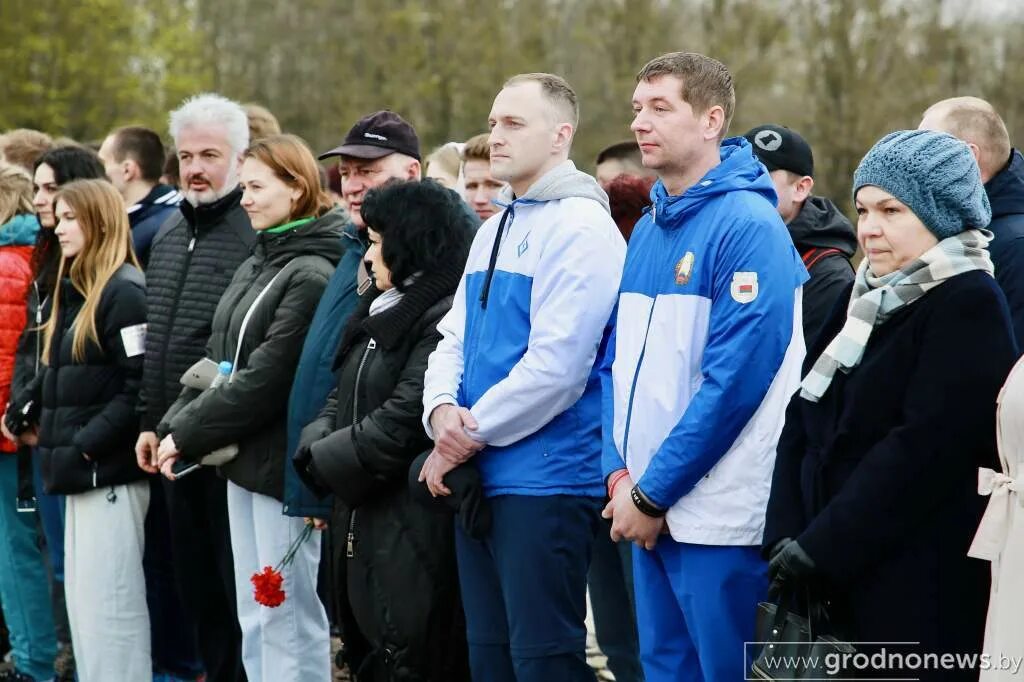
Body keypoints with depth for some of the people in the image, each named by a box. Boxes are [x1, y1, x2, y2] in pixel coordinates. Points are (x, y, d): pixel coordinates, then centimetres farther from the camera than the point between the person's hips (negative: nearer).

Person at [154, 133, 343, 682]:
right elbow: (218, 358, 15)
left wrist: (187, 433, -13)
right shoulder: (254, 267, 13)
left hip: (282, 463, -9)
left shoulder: (312, 276, -15)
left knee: (287, 618, -4)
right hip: (242, 458, 9)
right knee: (254, 616, 13)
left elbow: (265, 378, -19)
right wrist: (173, 425, 2)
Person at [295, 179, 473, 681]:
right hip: (369, 525, 10)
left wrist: (325, 461, -8)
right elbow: (344, 399, 19)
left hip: (418, 537, -10)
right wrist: (315, 445, -2)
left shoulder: (444, 319, -15)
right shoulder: (383, 311, 17)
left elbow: (403, 422, -21)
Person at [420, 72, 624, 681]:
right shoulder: (495, 229, 17)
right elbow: (455, 339, 15)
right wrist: (443, 411, -6)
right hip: (480, 479, 9)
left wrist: (471, 433, -12)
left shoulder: (580, 225, -12)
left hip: (546, 480, -9)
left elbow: (555, 365, -20)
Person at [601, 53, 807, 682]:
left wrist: (653, 493, -15)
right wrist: (622, 474, 1)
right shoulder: (648, 230, 12)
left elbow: (736, 379, -18)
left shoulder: (748, 226, -12)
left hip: (719, 514, -8)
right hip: (649, 509, 8)